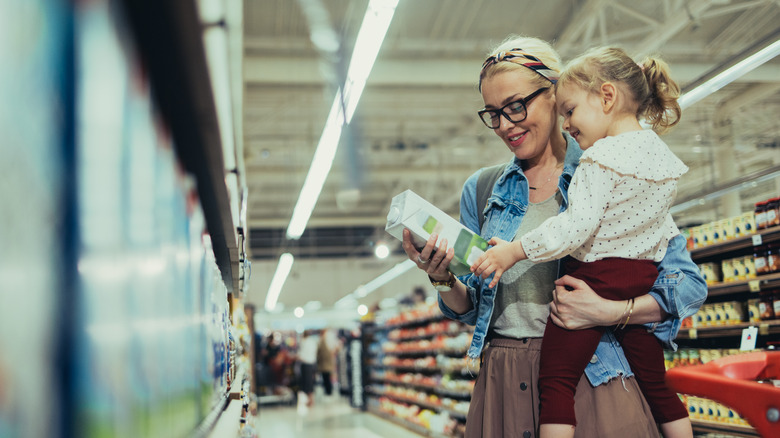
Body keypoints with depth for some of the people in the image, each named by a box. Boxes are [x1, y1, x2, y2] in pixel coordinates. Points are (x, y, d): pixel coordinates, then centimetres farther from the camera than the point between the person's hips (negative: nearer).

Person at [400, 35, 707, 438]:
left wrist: (611, 311, -19)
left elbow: (690, 284, -4)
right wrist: (444, 279, -10)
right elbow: (472, 310, 12)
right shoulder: (480, 190, 8)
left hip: (593, 377, -2)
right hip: (503, 385, 3)